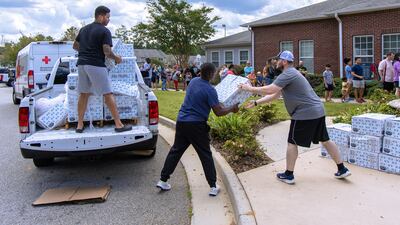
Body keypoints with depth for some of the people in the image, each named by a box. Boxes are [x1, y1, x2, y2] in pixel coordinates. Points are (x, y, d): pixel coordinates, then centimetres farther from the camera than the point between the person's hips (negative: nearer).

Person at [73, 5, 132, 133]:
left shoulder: (84, 29, 16)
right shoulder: (104, 31, -6)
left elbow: (75, 46, 24)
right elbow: (107, 52, -14)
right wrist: (117, 58, 3)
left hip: (82, 64, 7)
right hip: (96, 65, -7)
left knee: (83, 94, 12)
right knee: (108, 94, -5)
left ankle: (80, 125, 13)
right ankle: (118, 124, -5)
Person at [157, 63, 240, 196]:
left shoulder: (193, 81, 7)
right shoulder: (210, 90, -15)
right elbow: (218, 112, -14)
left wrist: (217, 103, 24)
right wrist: (232, 109, 2)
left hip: (181, 121, 6)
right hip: (197, 125, -6)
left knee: (176, 151, 15)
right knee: (205, 155, 5)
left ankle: (163, 180, 19)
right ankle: (213, 186, 10)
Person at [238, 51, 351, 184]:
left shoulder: (288, 74, -12)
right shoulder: (290, 74, 20)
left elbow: (270, 90, -22)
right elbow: (274, 95, 20)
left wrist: (250, 89, -11)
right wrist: (256, 103, 16)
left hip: (305, 113, -10)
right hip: (318, 111, 10)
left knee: (292, 143, 2)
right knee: (325, 140, 16)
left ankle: (288, 175, 10)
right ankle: (342, 170, 23)